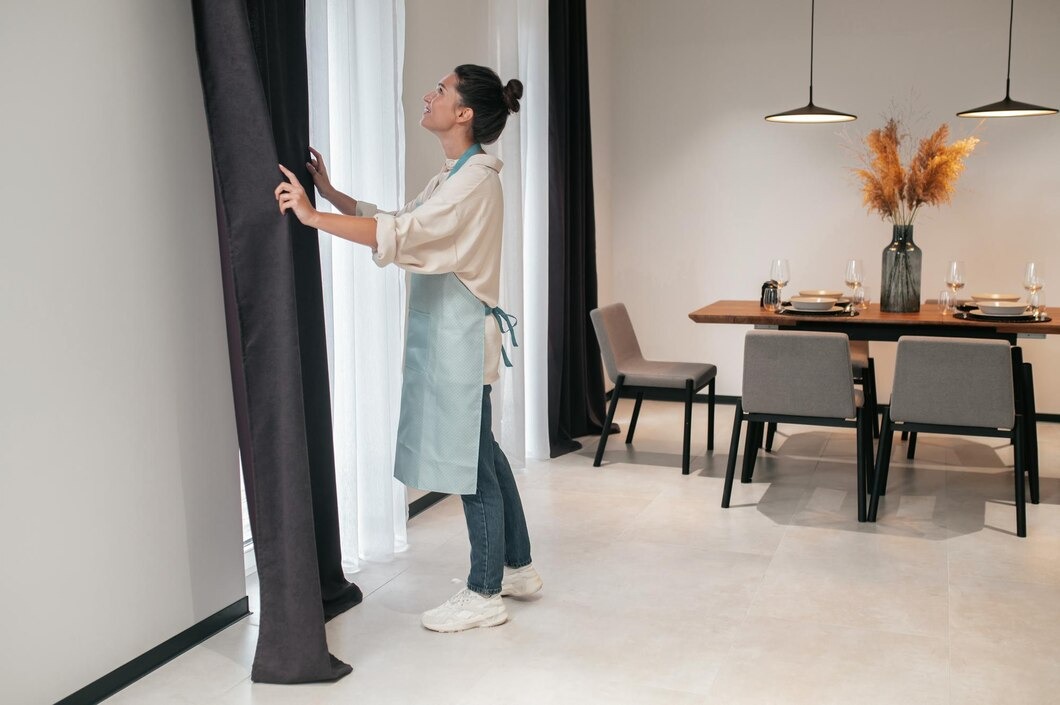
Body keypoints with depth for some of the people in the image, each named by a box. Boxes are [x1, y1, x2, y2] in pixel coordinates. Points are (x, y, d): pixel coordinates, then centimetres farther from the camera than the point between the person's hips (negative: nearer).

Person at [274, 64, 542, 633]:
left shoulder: (476, 177, -17)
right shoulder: (454, 175, 15)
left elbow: (402, 235, -28)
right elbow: (398, 222, 15)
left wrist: (313, 217, -27)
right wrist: (330, 192, 9)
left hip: (460, 332, -10)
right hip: (443, 329, 10)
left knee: (470, 460, -1)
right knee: (480, 453, 17)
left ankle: (484, 595, 12)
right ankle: (517, 567, 31)